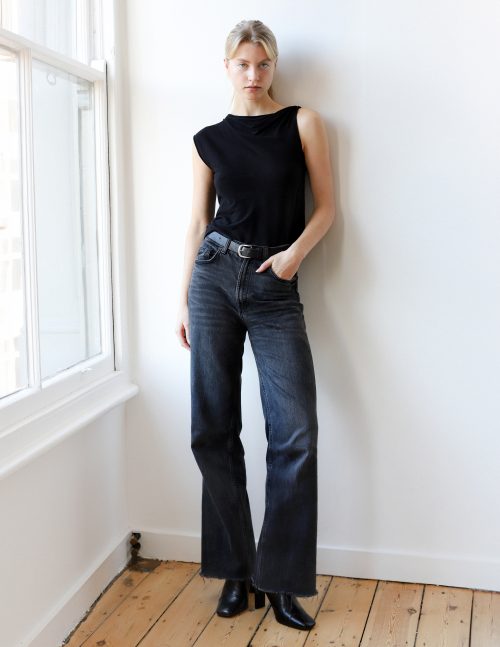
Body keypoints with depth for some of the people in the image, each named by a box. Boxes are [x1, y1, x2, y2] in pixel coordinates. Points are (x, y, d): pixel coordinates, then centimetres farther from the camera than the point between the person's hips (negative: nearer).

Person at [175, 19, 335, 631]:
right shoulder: (209, 140, 10)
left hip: (275, 287, -1)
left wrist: (295, 252, -12)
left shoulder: (303, 122, 7)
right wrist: (183, 301, 8)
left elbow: (326, 205, 5)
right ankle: (235, 569, 17)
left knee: (296, 433, -8)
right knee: (213, 428, 1)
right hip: (215, 277, 2)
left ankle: (280, 578, 7)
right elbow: (197, 223, 12)